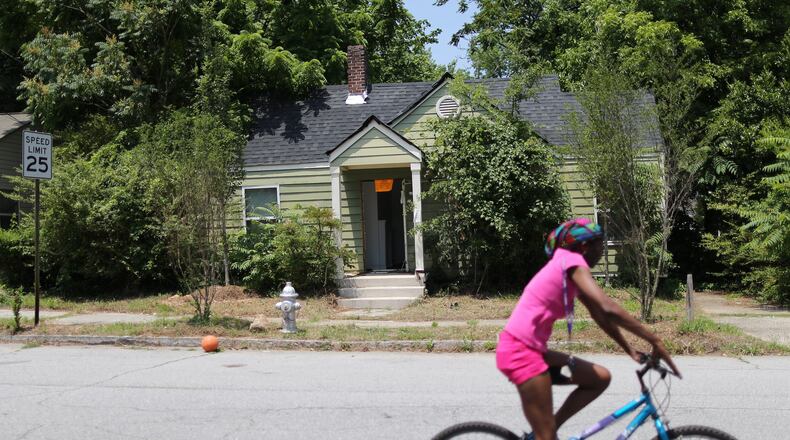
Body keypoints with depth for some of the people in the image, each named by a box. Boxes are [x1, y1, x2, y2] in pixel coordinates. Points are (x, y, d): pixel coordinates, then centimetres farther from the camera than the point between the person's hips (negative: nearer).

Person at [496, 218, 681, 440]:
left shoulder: (569, 267, 17)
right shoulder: (572, 261, -13)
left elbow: (600, 316, 20)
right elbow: (608, 309, -24)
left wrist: (631, 350, 17)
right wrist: (655, 340, -19)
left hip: (531, 349, 9)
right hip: (521, 351, -9)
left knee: (601, 377, 11)